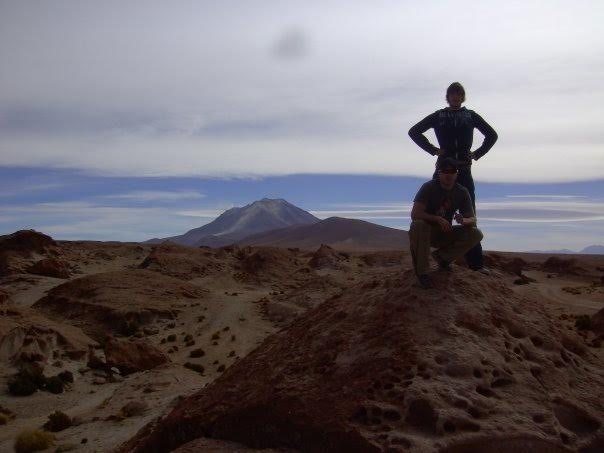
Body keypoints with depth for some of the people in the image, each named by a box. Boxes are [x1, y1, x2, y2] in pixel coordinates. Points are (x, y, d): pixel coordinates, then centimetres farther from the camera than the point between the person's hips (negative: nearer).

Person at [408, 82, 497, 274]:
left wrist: (477, 153, 7)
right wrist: (433, 150, 0)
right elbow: (414, 132, 10)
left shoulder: (471, 116, 13)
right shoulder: (439, 116, 9)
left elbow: (492, 135, 21)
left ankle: (475, 262, 1)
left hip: (464, 170, 1)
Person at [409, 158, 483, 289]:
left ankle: (441, 256, 4)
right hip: (427, 231, -4)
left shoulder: (462, 192, -4)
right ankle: (421, 271, -24)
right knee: (418, 224, -39)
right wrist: (438, 219, -37)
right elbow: (415, 214, -25)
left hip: (445, 232, 4)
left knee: (476, 234, -16)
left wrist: (463, 220, -30)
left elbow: (472, 219, -5)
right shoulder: (428, 187, -16)